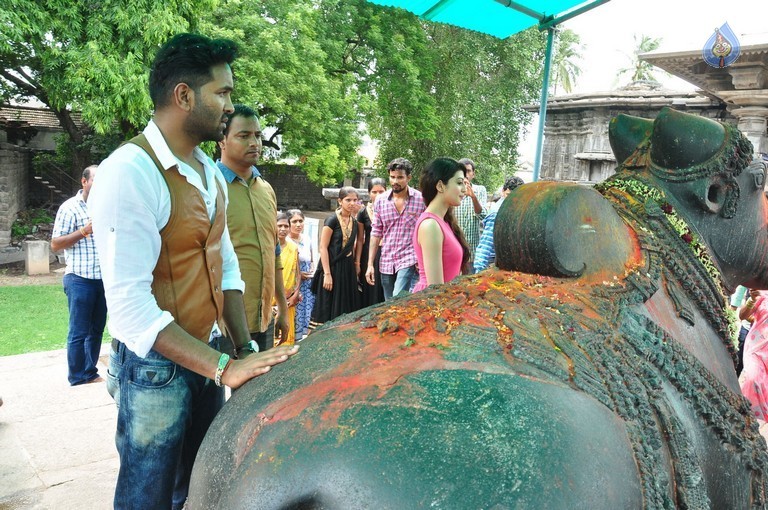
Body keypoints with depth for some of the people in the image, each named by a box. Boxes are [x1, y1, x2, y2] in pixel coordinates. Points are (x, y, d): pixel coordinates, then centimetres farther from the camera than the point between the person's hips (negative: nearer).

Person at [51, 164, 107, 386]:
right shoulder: (70, 207, -7)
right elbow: (55, 244, -8)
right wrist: (84, 231, -18)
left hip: (102, 279, 6)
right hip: (80, 280, -6)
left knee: (97, 330, 12)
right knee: (79, 332, 2)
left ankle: (90, 373, 24)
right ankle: (77, 379, 13)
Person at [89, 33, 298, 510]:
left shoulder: (211, 174, 7)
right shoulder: (130, 171, -21)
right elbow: (129, 304, -26)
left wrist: (245, 350, 0)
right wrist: (224, 367, -28)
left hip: (206, 357, 8)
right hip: (155, 367, -7)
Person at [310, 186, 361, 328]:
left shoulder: (354, 222, 10)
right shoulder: (332, 220, -10)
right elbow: (323, 247, -13)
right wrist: (327, 274, -18)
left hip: (348, 268, 6)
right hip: (332, 267, -6)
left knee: (346, 310, 9)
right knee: (329, 310, -2)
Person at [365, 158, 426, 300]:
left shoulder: (421, 199, -5)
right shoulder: (380, 200, 5)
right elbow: (376, 233, 8)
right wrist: (370, 264, 4)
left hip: (409, 261, -4)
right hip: (386, 263, 5)